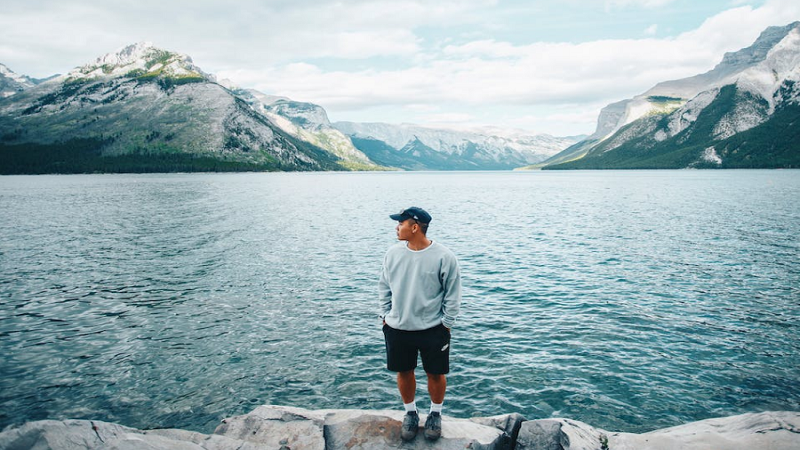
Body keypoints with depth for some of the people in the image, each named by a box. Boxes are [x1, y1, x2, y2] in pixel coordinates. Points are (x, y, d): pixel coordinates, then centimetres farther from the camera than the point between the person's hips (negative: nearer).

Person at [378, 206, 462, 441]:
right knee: (404, 372, 15)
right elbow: (384, 287, 7)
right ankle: (410, 413, 38)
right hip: (397, 328, 3)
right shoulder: (393, 253, -4)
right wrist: (386, 315, 5)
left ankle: (435, 414, 36)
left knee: (435, 374, 11)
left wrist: (446, 324, -6)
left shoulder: (444, 257, -16)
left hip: (433, 329, -3)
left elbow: (452, 295, -7)